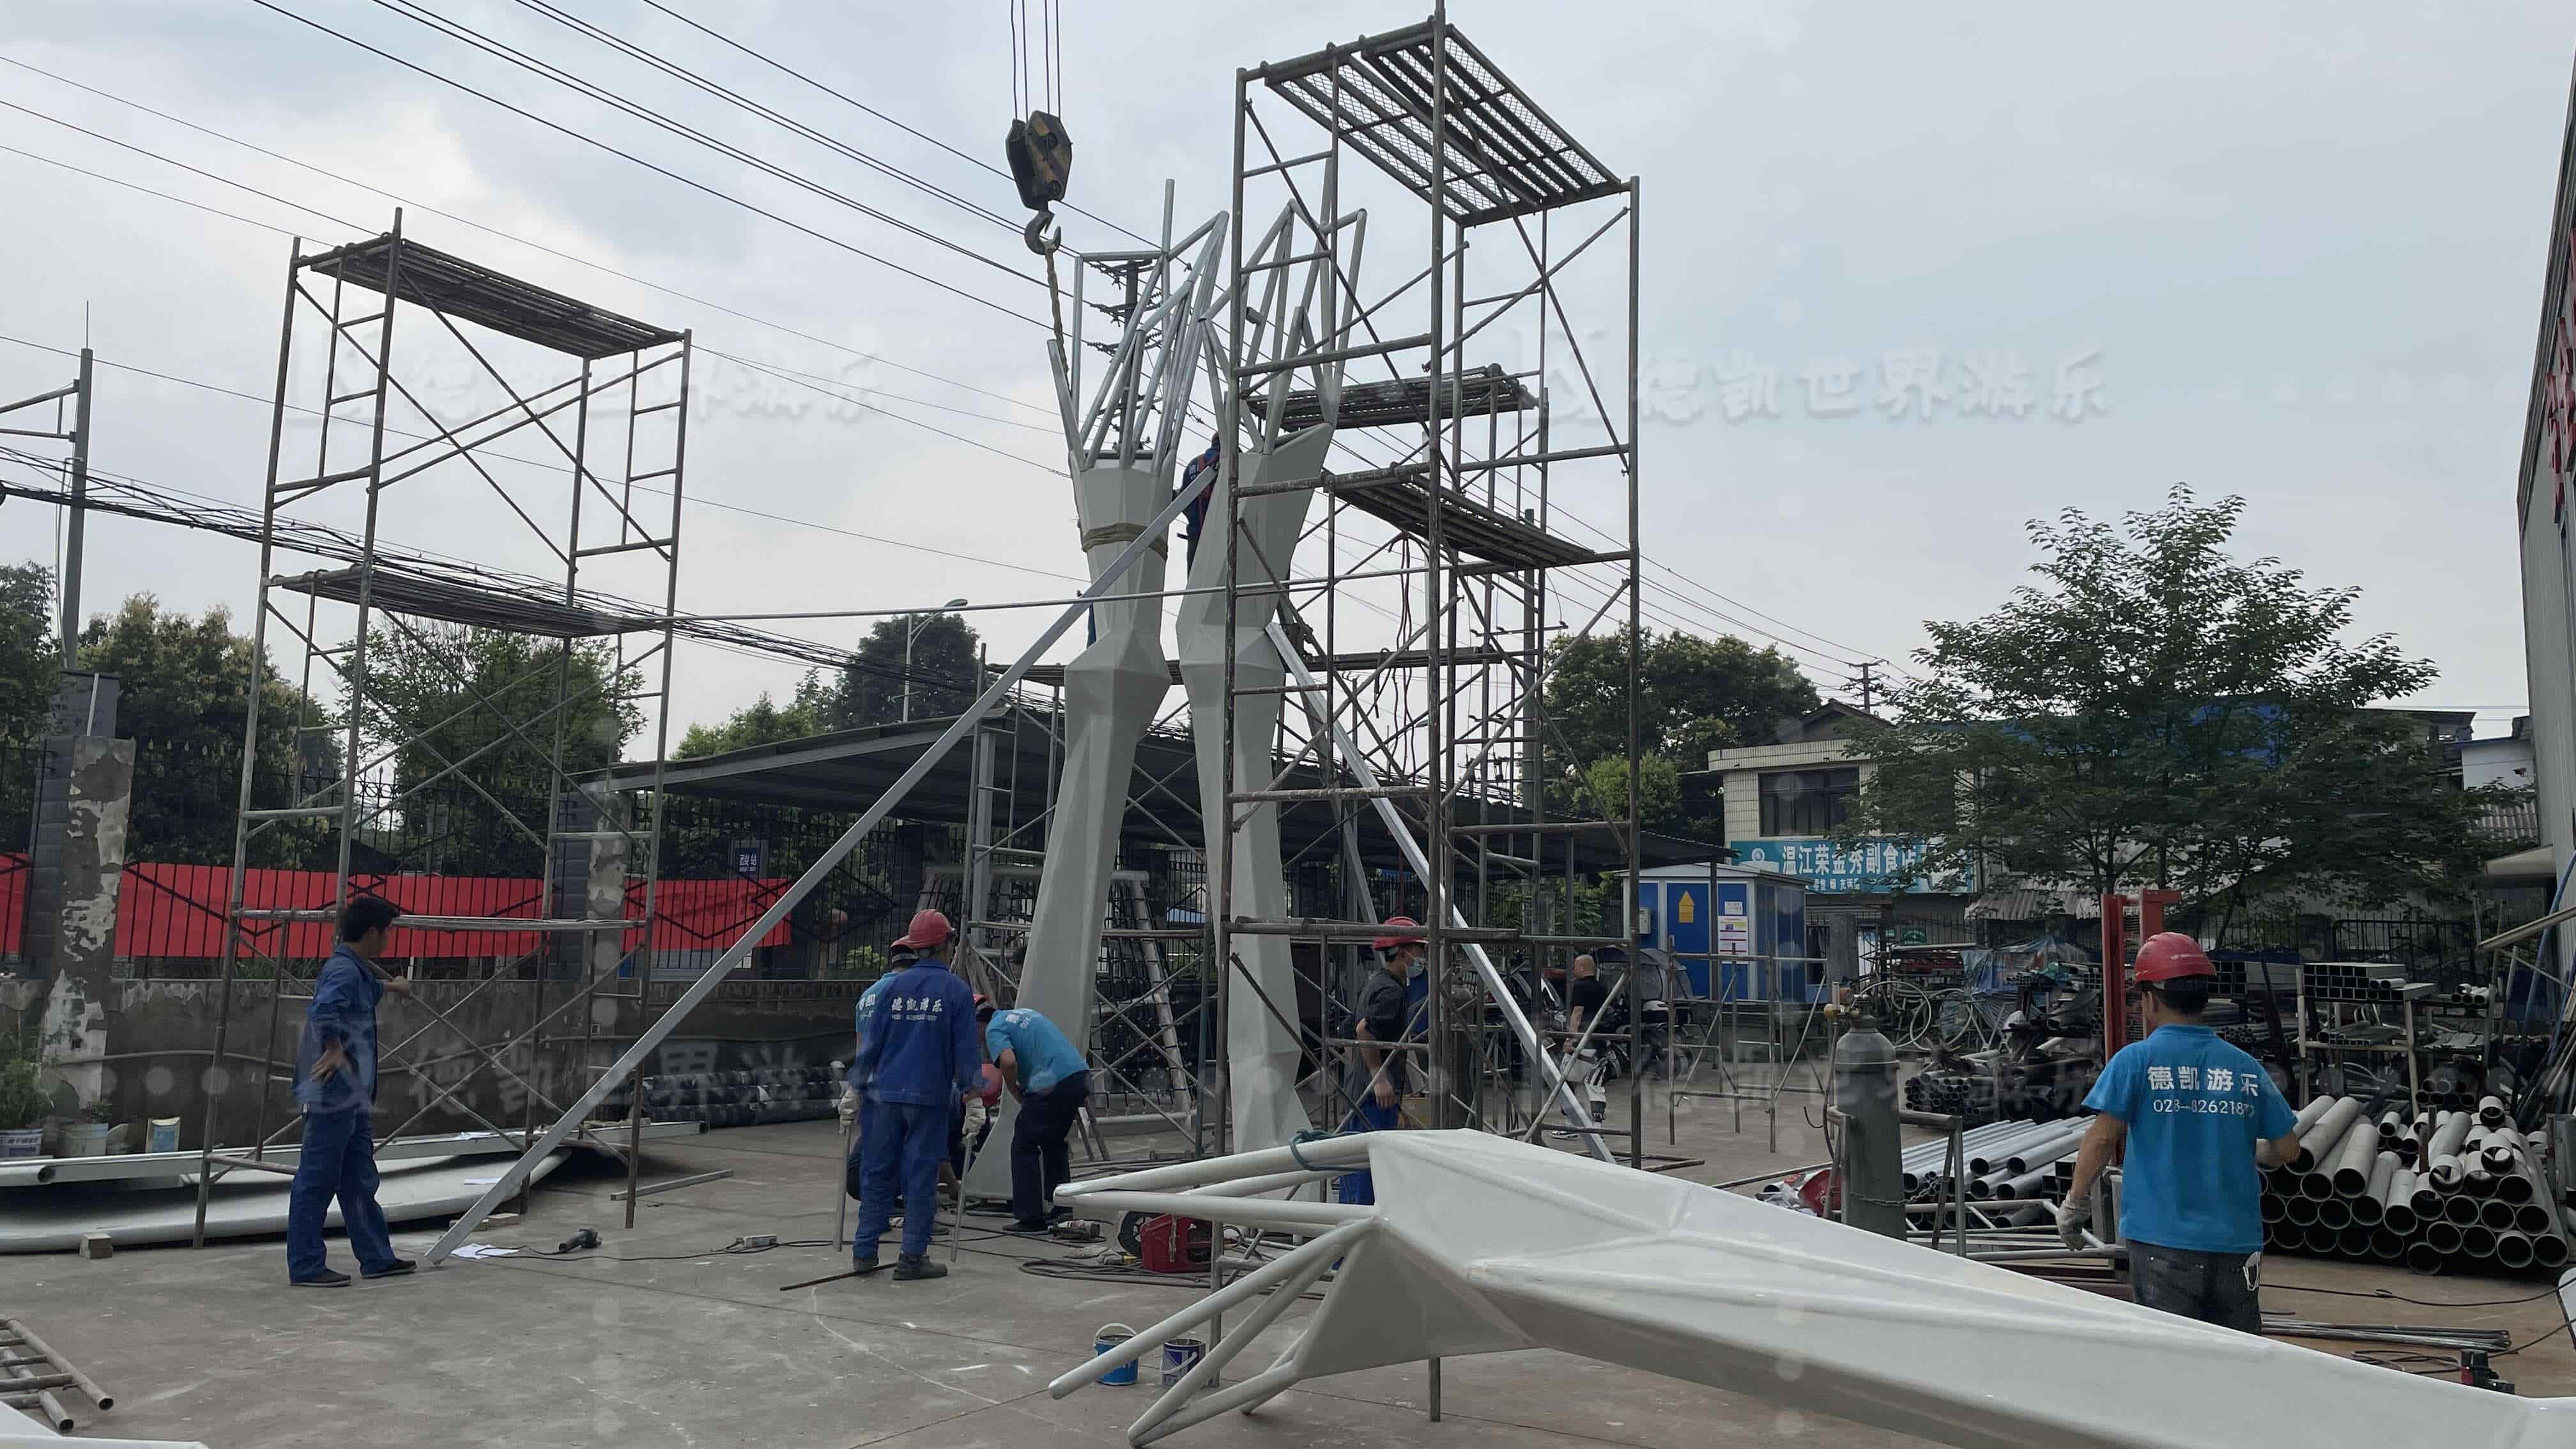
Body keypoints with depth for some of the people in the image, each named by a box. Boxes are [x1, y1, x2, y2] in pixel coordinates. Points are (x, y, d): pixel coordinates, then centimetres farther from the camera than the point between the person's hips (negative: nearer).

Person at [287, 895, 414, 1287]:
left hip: (352, 1097, 10)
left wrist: (387, 987, 57)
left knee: (360, 1181, 15)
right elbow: (324, 1009, -37)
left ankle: (377, 1257, 23)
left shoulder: (356, 970, 15)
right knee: (316, 1182, -2)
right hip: (333, 1094, -10)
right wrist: (334, 1049, -25)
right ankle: (306, 1267, 5)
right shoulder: (343, 970, -16)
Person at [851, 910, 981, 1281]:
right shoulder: (957, 990, -3)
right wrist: (969, 1086, 6)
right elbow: (966, 1049, -3)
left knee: (876, 1171, 10)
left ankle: (864, 1252, 15)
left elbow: (871, 1040, 5)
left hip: (885, 1093, 3)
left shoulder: (893, 985, 4)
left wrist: (861, 1084, 14)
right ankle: (912, 1258, 4)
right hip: (930, 1097, -3)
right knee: (921, 1175, 3)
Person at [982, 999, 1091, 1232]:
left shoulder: (994, 1029, 0)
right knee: (1054, 1143, 23)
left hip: (1053, 1085, -8)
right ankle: (1063, 1208, 23)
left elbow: (1009, 1061, -18)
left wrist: (1014, 1091, 1)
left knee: (1024, 1147, 5)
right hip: (1081, 1073, 8)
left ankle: (1031, 1218, 5)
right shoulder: (1023, 1012, 27)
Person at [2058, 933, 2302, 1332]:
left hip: (2163, 1239, -4)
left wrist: (2075, 1202, -1)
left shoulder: (2137, 1060, -7)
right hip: (2236, 1240, 4)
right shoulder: (2245, 1067, 5)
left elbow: (2103, 1137, -13)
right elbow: (2288, 1149, 7)